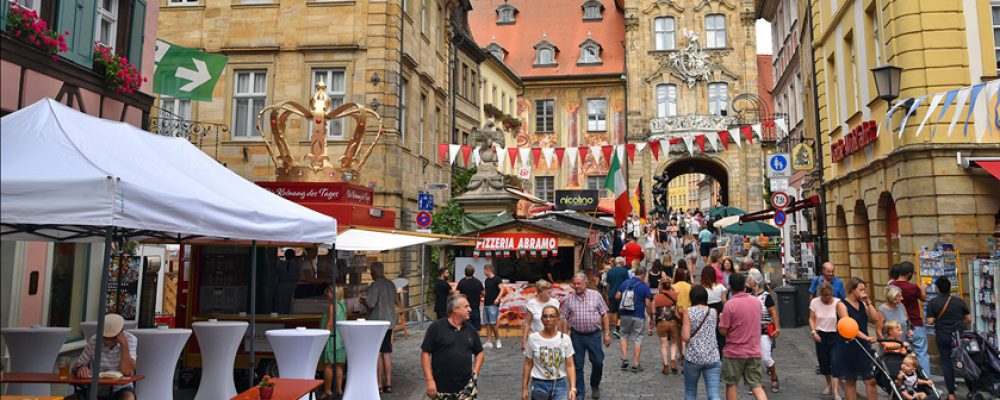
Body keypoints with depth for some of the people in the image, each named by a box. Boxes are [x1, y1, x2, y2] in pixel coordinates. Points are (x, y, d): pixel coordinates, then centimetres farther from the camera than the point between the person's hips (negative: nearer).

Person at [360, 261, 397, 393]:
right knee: (387, 354, 12)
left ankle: (379, 384, 8)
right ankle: (388, 383, 15)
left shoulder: (375, 285, -16)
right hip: (389, 322, 7)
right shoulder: (391, 284, 8)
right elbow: (395, 301, 17)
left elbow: (370, 304, -21)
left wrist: (363, 301, -1)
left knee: (378, 354, 2)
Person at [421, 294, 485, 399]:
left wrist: (475, 373, 6)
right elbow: (425, 353, -7)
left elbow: (479, 353, 18)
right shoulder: (436, 327, -7)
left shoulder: (471, 329, 8)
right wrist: (429, 380, -11)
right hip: (441, 389, -3)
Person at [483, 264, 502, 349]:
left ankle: (497, 340, 7)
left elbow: (501, 290, -15)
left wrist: (497, 299, -26)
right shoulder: (487, 280, 15)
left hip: (493, 304, -8)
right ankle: (489, 342, 8)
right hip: (486, 304, 8)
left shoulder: (496, 279, -7)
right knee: (487, 324, 6)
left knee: (493, 323, -9)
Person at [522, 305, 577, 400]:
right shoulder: (533, 338, -5)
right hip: (539, 384, 0)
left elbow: (570, 366, -2)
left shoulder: (565, 339, -4)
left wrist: (573, 388, -11)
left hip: (559, 384, 0)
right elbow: (528, 364, 1)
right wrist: (524, 388, 2)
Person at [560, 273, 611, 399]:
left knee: (598, 362, 2)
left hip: (594, 334, -1)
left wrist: (606, 333, -1)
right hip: (577, 336, 1)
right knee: (577, 366, 6)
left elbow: (604, 315, 2)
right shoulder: (569, 299, 2)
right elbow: (565, 318, 5)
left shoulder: (595, 295, -1)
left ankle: (595, 386, 30)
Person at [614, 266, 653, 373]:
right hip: (638, 316, -3)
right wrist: (651, 317, 1)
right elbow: (648, 304, -10)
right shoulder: (644, 286, -8)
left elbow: (617, 297, 3)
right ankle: (636, 364, 8)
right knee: (637, 339, 6)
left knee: (624, 336, 19)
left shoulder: (625, 283, 2)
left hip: (625, 315, 3)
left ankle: (624, 358, 6)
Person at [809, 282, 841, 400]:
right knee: (824, 362, 10)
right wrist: (813, 332, -11)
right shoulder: (815, 302, -3)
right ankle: (829, 385, 33)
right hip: (820, 336, 3)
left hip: (835, 335, -3)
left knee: (835, 362, -10)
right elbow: (811, 319, 1)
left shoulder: (838, 303, -10)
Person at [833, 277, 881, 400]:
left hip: (863, 346, 5)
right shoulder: (842, 305, -10)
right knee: (850, 381, 8)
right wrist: (866, 337, -30)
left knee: (871, 380, 2)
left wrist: (868, 303, -6)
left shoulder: (862, 303, 8)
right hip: (848, 347, -5)